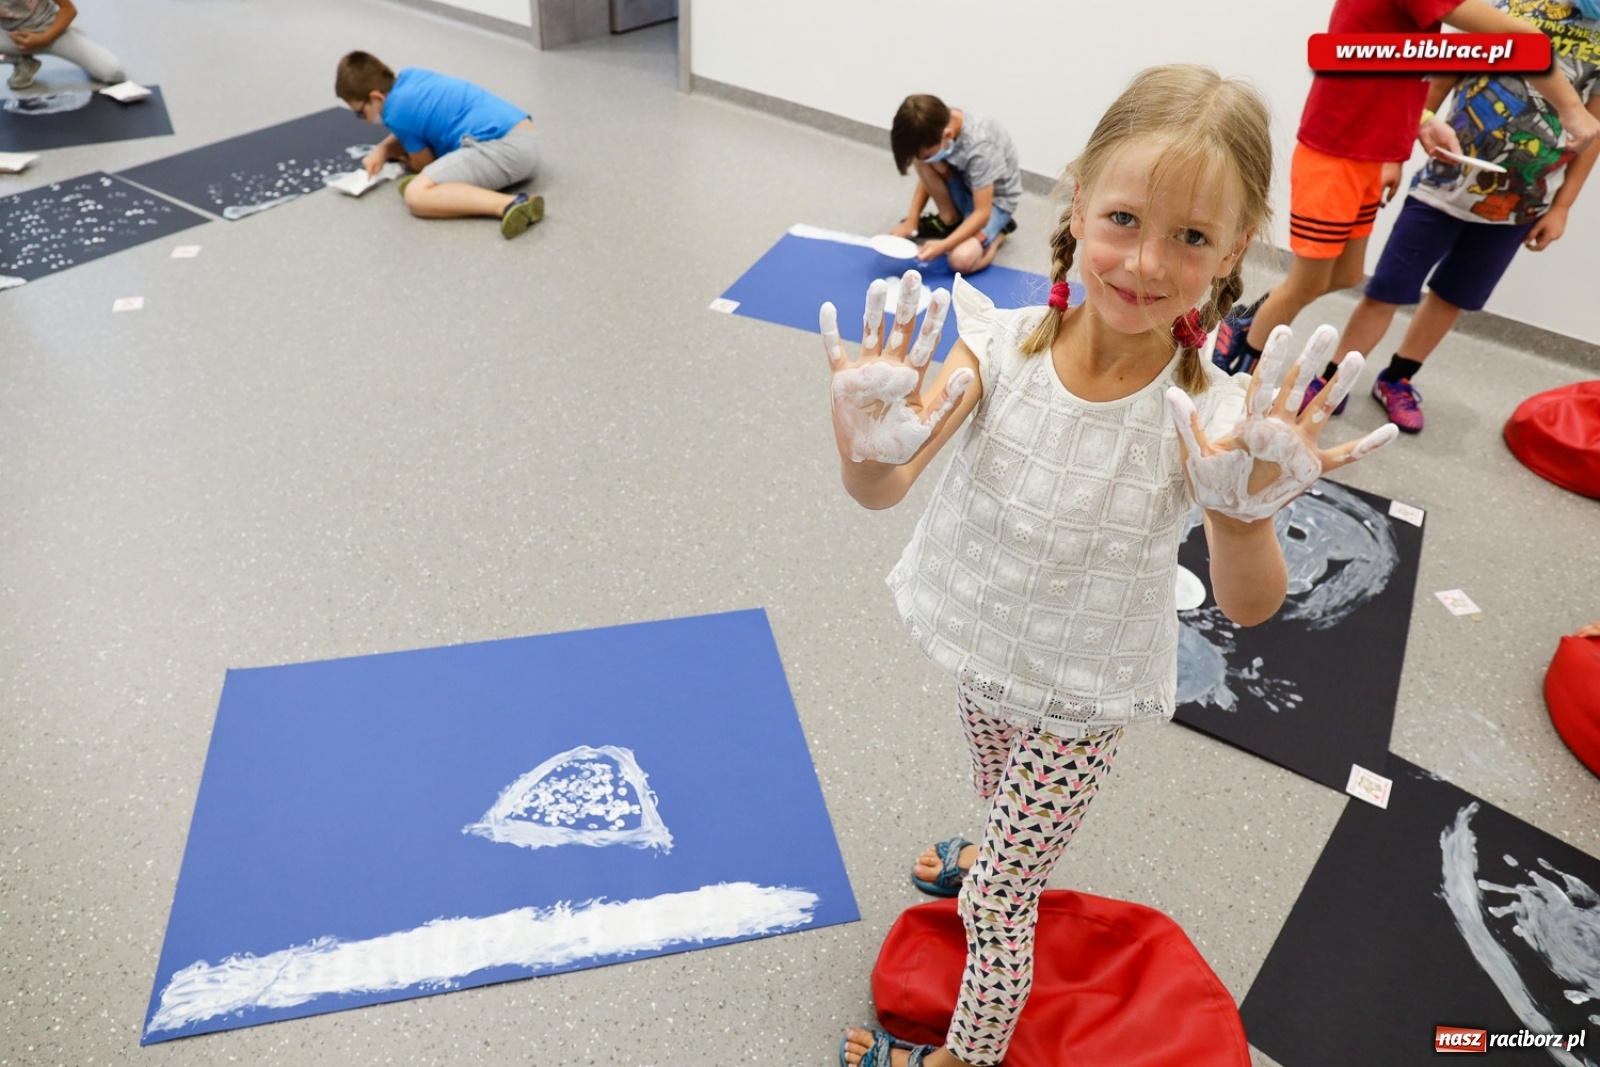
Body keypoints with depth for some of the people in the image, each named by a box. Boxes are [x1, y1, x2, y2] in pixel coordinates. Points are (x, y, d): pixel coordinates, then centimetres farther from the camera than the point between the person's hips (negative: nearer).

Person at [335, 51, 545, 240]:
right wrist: (382, 149, 18)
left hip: (502, 146, -10)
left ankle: (510, 205, -34)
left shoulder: (395, 113, -5)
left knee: (416, 194, -19)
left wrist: (393, 154, 26)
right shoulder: (410, 76, 20)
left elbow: (425, 164, 8)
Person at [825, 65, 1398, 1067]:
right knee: (1006, 799, 35)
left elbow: (1249, 607, -32)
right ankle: (1007, 863, 71)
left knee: (996, 904, 11)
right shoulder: (1003, 344, -22)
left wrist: (1245, 509, -52)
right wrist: (870, 444, -53)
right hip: (985, 647, 3)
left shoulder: (1210, 412, -26)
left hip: (1081, 693, -3)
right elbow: (883, 491, -30)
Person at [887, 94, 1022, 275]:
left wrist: (943, 245, -38)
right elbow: (927, 177, -3)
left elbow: (982, 212, -32)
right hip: (962, 183, 6)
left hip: (995, 197, -6)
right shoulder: (935, 127, -18)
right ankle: (949, 219, -2)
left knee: (962, 260, -29)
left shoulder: (979, 146, -37)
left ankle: (999, 230, 2)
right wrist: (911, 220, -12)